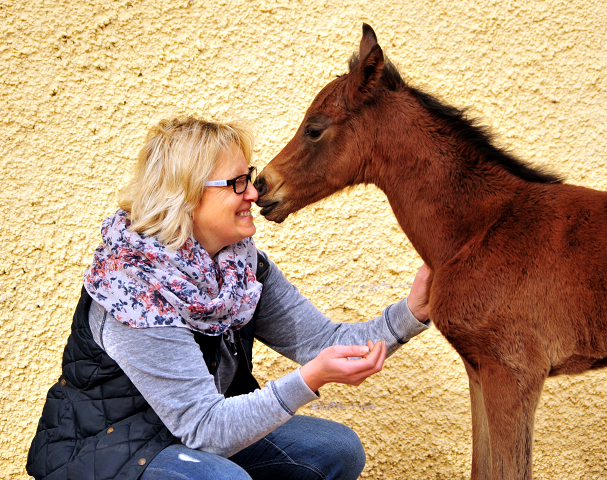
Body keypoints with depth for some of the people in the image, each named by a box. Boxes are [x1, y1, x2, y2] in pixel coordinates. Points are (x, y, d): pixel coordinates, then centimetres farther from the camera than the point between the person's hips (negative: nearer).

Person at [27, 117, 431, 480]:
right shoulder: (136, 288, -29)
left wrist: (411, 313, -18)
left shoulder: (242, 262, -5)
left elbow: (323, 341, -3)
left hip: (197, 430, 8)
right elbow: (204, 429, -29)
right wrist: (310, 380, -40)